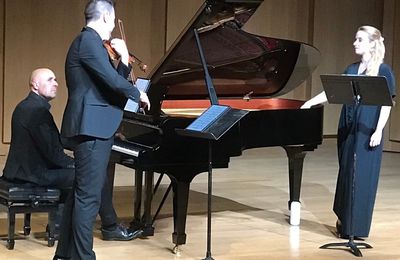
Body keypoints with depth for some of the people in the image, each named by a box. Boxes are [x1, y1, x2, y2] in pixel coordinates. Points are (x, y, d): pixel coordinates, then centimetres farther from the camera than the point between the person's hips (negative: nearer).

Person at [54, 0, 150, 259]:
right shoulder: (89, 40, -13)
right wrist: (139, 94, -5)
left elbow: (110, 82, 18)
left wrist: (124, 59, 6)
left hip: (93, 128, 11)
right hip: (91, 128, -11)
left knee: (81, 193, 16)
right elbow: (113, 82, -21)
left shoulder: (91, 42, 19)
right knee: (89, 195, -8)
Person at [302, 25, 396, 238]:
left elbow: (386, 103, -9)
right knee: (346, 173, 11)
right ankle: (344, 220, 23)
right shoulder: (352, 69, 12)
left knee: (362, 176, -4)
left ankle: (356, 227, 4)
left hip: (367, 131, -6)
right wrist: (310, 102, 4)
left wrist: (378, 131, -15)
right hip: (347, 130, 6)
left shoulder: (383, 71, -5)